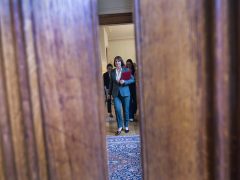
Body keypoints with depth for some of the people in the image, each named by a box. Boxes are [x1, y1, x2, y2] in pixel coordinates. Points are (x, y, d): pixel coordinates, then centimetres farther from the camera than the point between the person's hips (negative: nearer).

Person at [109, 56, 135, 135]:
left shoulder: (126, 70, 1)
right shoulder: (112, 72, 7)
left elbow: (132, 79, -3)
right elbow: (111, 83, 14)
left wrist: (124, 82, -18)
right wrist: (110, 93, 15)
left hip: (125, 92, -1)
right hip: (116, 93, 1)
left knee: (126, 110, 6)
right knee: (117, 110, -10)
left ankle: (126, 126, 24)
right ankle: (119, 127, 6)